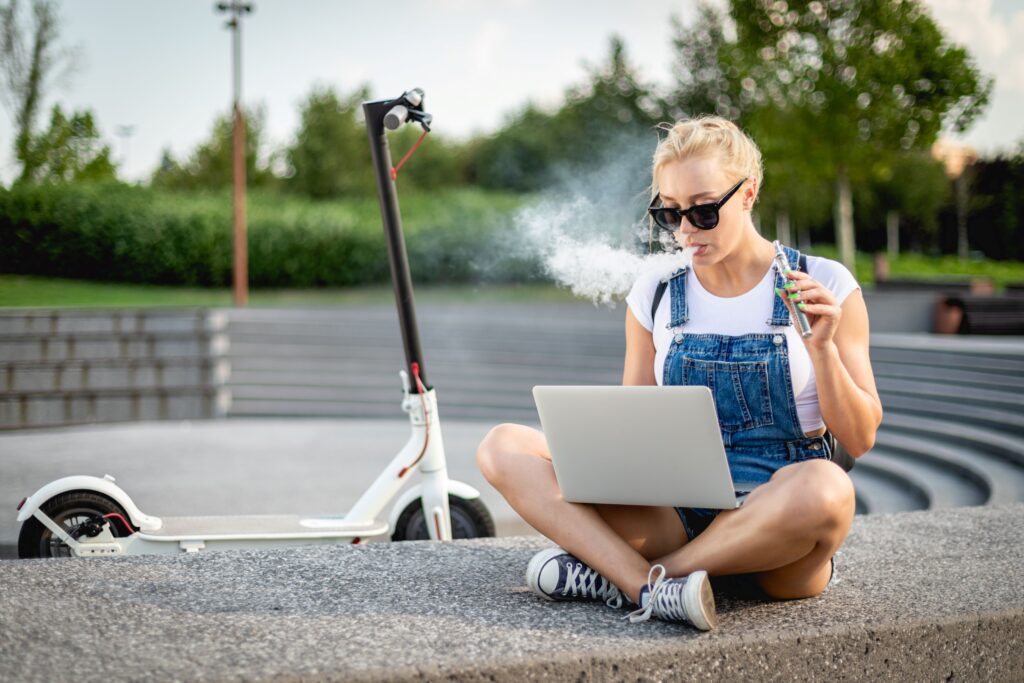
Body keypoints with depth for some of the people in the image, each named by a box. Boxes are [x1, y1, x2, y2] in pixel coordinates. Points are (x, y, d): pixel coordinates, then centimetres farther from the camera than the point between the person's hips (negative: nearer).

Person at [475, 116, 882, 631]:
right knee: (504, 446, -14)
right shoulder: (654, 295, 9)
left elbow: (859, 440, 1)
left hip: (778, 529, -2)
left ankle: (612, 575, -22)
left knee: (825, 487, -40)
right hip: (677, 518, 3)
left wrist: (821, 347, -15)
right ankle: (651, 586, -34)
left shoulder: (825, 285, 1)